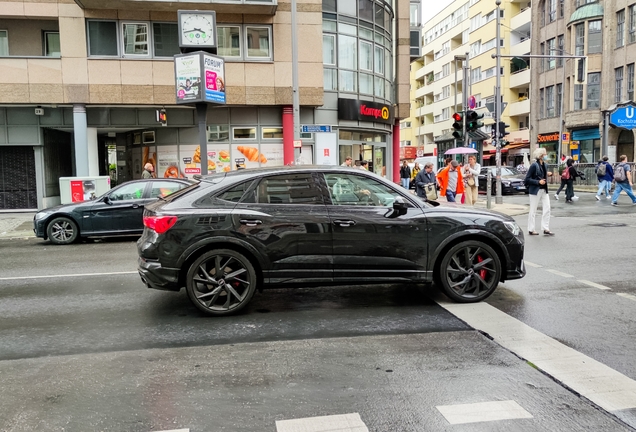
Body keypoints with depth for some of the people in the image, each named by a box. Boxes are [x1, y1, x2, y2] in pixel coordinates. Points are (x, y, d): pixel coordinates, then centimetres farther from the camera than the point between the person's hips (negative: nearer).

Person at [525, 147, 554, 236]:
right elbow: (527, 179, -16)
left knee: (547, 209, 4)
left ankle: (546, 229, 10)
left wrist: (547, 174, 3)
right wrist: (538, 182, -22)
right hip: (535, 191, -7)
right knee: (533, 211, 3)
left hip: (544, 190, 7)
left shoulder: (544, 164, 9)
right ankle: (531, 230, 13)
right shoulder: (534, 165, -14)